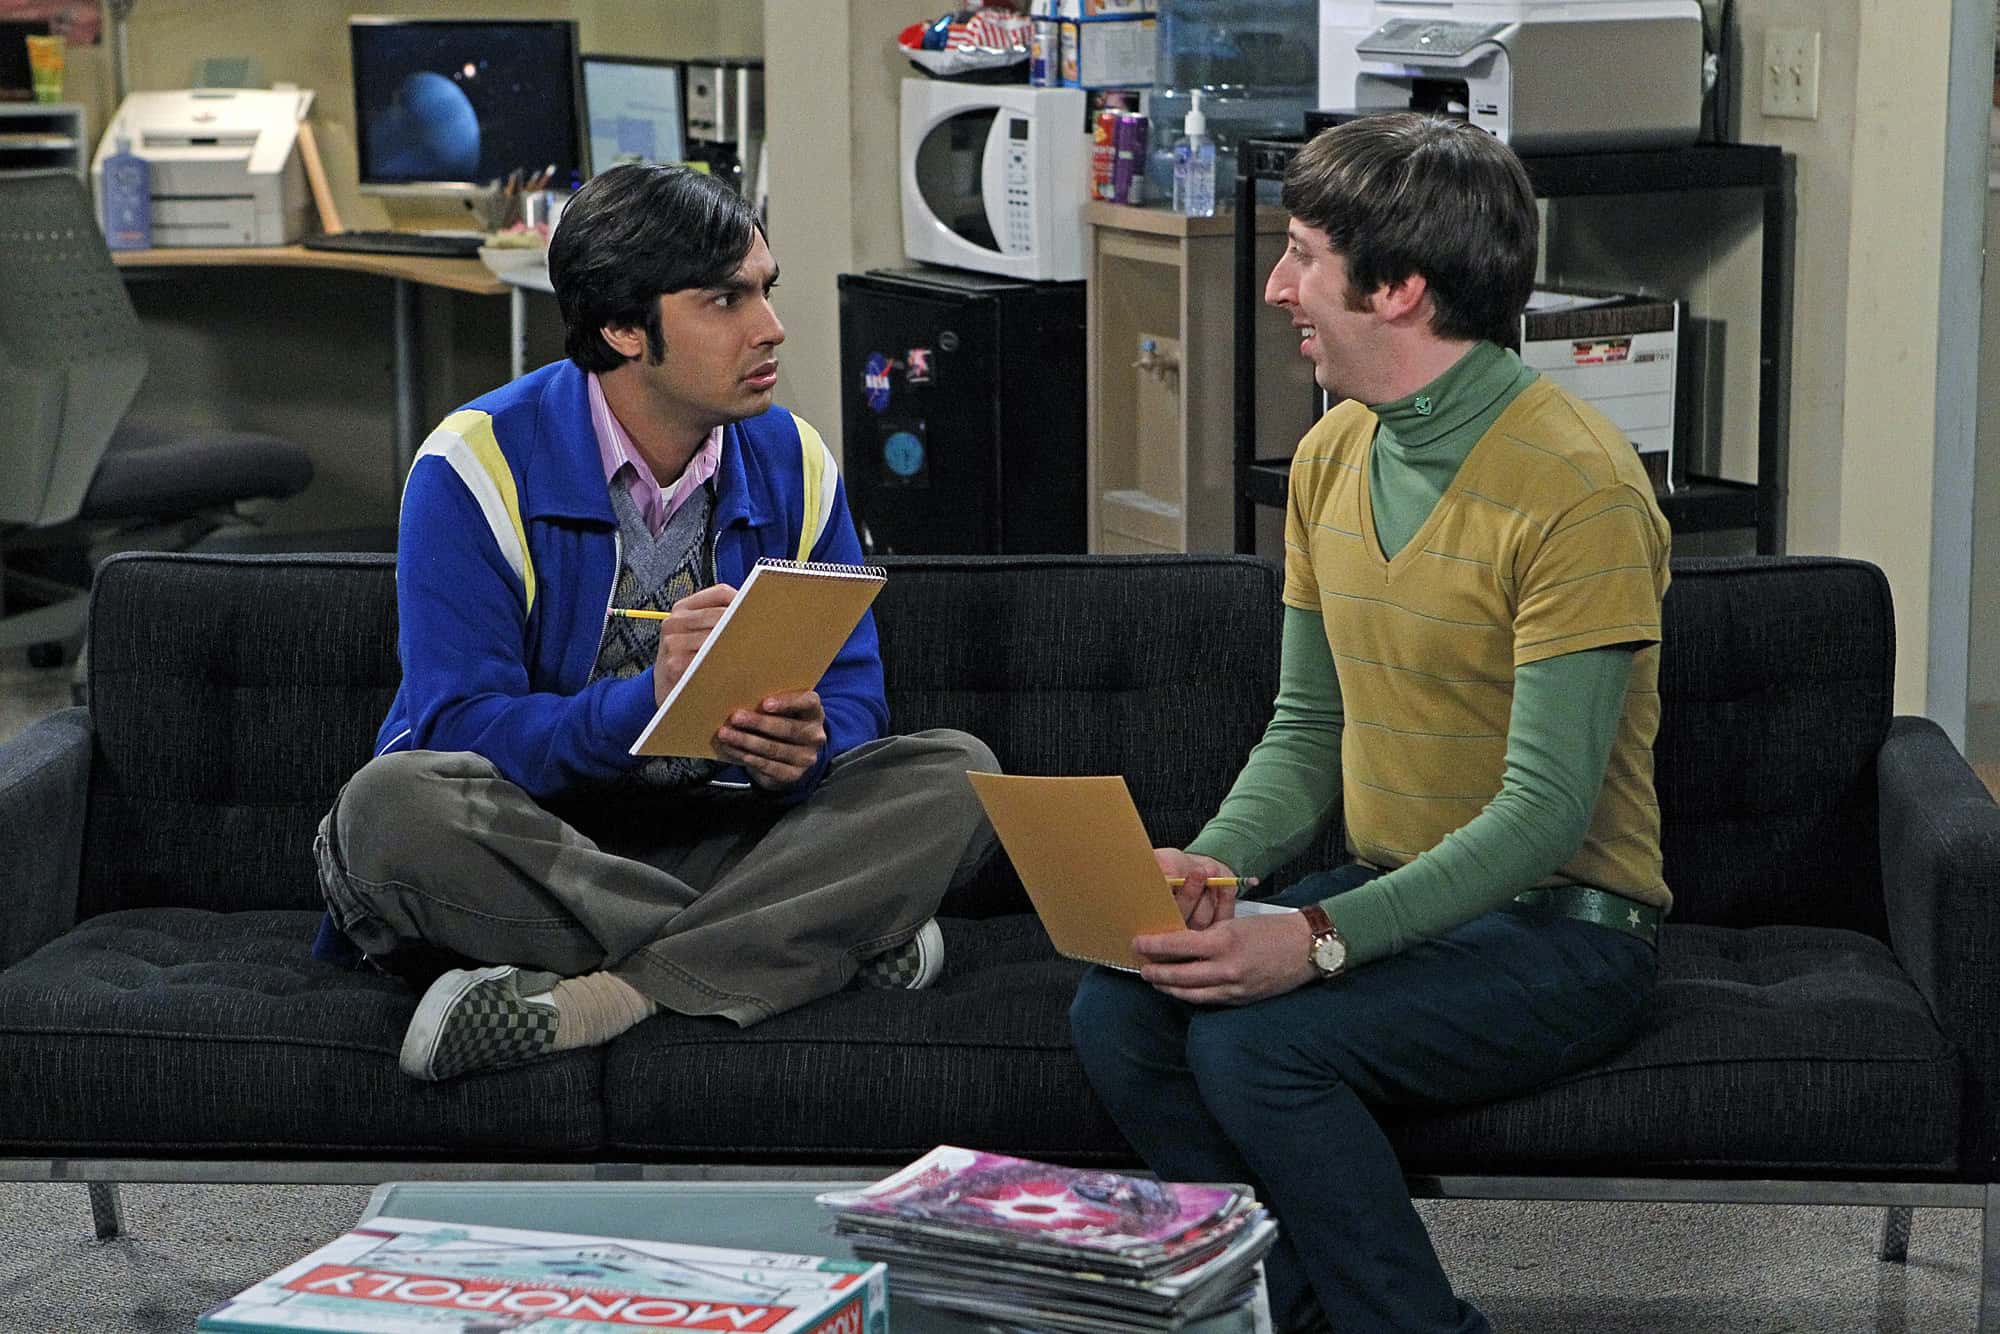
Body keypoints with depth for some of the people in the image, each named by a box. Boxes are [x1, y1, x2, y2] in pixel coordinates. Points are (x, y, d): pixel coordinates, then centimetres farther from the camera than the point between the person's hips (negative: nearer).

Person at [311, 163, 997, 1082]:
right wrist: (647, 704, -35)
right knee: (392, 806, -36)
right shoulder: (478, 466, -10)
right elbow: (460, 731, -17)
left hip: (718, 842, 3)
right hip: (526, 850, -3)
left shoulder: (792, 464, 4)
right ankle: (827, 935, -24)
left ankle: (601, 999, -33)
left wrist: (806, 745, -23)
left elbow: (852, 701, 3)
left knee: (953, 774, -17)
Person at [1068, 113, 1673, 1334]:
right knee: (1118, 1012, -16)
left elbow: (1546, 810, -22)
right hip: (1389, 895, 7)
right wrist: (1213, 865, -8)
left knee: (1257, 1043, -29)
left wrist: (1319, 941, -29)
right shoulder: (1332, 456, 7)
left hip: (1558, 928, -7)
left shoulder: (1579, 486, -18)